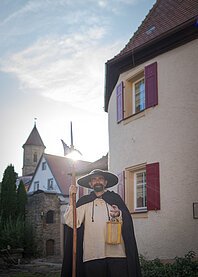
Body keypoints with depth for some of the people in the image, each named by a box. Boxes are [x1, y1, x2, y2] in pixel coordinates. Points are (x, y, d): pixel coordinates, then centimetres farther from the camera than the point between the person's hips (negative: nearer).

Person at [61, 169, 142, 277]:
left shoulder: (115, 198, 11)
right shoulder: (84, 201, 13)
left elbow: (128, 224, 4)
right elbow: (73, 223, 0)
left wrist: (119, 215, -16)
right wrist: (71, 199, -5)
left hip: (116, 252, 0)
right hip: (92, 255, 0)